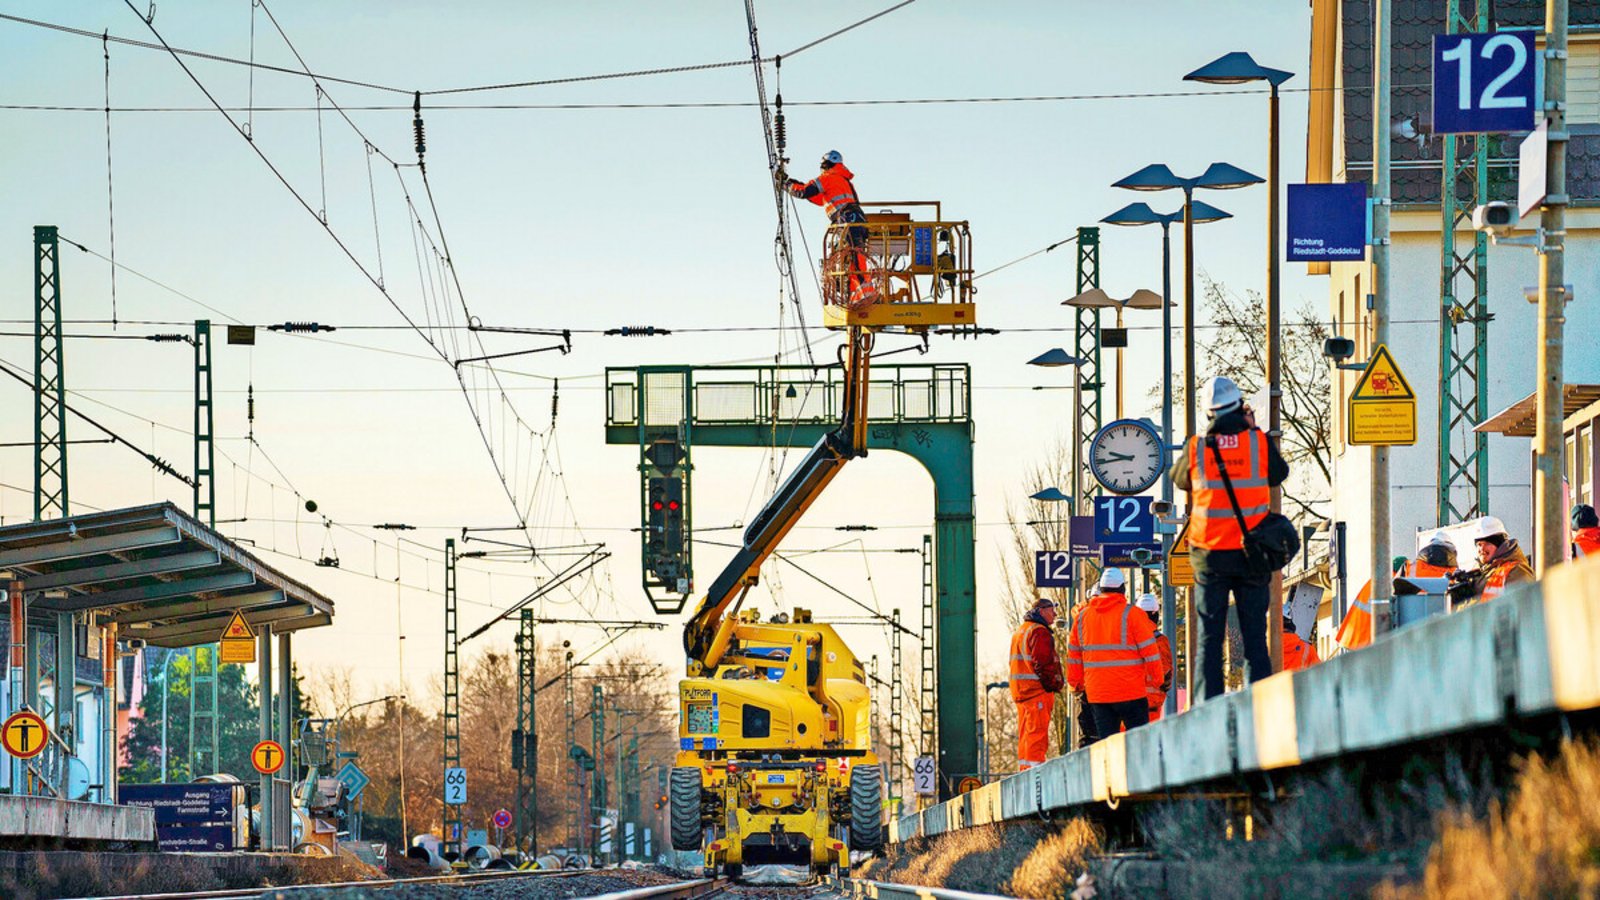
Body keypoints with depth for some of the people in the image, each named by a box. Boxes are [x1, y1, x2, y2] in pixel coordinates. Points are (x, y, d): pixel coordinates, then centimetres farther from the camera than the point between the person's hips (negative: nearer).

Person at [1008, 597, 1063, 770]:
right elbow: (1043, 663, -18)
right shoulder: (1040, 632, -11)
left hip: (1020, 691, 10)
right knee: (1037, 734, -11)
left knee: (1026, 735, 13)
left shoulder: (1020, 631, 22)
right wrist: (1053, 685, -10)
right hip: (1038, 691, -10)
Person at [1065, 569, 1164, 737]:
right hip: (1131, 692, -4)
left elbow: (1073, 654, 15)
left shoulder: (1083, 616, 8)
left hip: (1096, 694, 4)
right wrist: (1156, 678, 7)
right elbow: (1149, 650, -5)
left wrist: (1075, 681, 26)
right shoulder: (1132, 614, -7)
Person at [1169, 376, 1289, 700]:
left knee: (1209, 638, 5)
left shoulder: (1196, 448, -5)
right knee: (1255, 637, 4)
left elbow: (1179, 479, 15)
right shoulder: (1260, 442, -6)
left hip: (1210, 555, 0)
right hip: (1252, 553, 0)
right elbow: (1279, 474, 14)